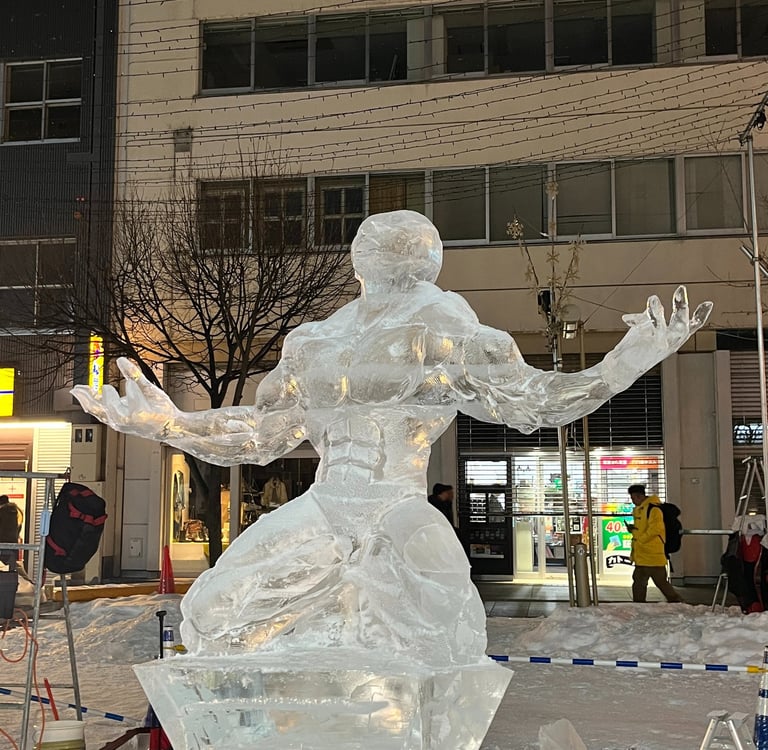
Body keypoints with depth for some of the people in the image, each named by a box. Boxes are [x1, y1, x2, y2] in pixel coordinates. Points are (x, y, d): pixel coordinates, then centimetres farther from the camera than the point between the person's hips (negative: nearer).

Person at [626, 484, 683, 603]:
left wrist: (639, 539, -17)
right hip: (641, 555, 10)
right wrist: (633, 528, 7)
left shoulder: (653, 508, -15)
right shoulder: (638, 510, 16)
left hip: (653, 554, -10)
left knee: (661, 582, -4)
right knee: (638, 582, 12)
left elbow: (655, 528, -22)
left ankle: (677, 602, 8)